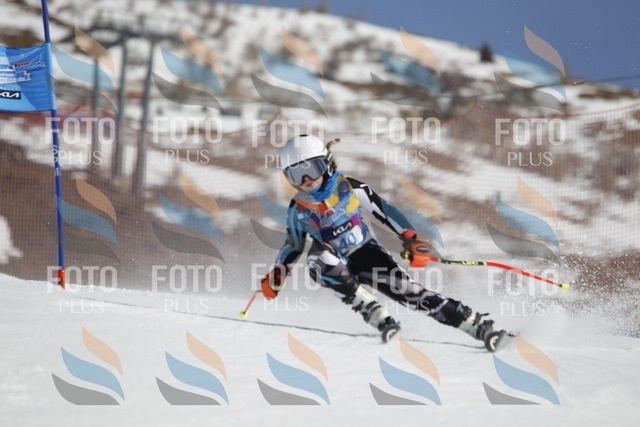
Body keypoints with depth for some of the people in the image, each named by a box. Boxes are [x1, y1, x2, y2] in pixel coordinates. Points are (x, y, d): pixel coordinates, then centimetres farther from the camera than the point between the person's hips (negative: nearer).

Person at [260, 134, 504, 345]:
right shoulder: (297, 210, 0)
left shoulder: (349, 188, -7)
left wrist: (410, 239, -13)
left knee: (406, 290, -21)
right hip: (338, 268, 1)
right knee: (317, 259, -33)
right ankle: (375, 315, -32)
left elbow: (385, 212, -4)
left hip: (366, 255, -1)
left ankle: (476, 325, -19)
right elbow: (293, 245, 14)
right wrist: (276, 275, 2)